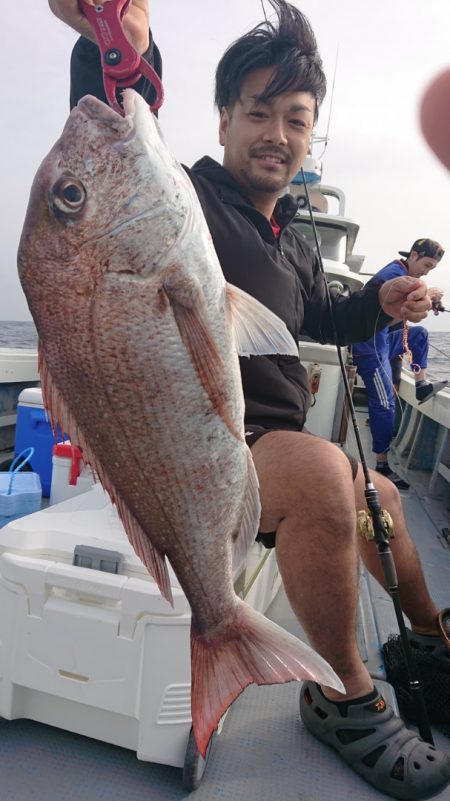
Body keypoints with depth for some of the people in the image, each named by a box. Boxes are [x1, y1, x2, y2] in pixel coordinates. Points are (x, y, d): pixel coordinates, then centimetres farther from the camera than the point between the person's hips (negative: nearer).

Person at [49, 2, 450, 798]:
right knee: (323, 471, -37)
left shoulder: (292, 245, 16)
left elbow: (319, 319, 28)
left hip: (274, 447, 9)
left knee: (380, 495, 23)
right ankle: (344, 696, -11)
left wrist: (377, 303, 9)